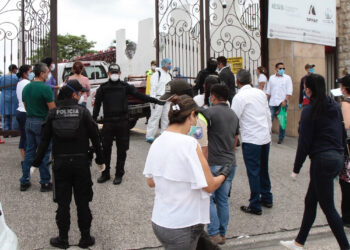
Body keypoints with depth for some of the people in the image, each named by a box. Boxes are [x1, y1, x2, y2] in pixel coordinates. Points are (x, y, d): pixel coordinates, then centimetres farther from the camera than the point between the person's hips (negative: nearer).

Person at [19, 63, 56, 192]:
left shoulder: (26, 88, 8)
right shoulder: (45, 88, -17)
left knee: (29, 152, 14)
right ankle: (45, 183, 9)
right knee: (44, 153, 2)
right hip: (42, 123, -7)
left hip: (29, 122, 7)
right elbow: (53, 109, -17)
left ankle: (24, 182, 19)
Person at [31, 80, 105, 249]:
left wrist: (37, 163, 8)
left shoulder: (53, 113, -1)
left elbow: (44, 140, 0)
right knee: (82, 202, 9)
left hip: (60, 163, 1)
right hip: (81, 162, -1)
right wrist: (100, 160, 7)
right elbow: (95, 137, -5)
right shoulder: (83, 112, -6)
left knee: (63, 203, 10)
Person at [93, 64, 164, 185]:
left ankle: (119, 174, 17)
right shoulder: (103, 88, 5)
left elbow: (139, 95, 2)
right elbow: (97, 105, 7)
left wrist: (156, 101, -4)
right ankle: (105, 173, 20)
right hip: (108, 122, 0)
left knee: (121, 149, 5)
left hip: (122, 122, 0)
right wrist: (93, 120, 2)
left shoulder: (125, 86, 5)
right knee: (106, 149, 5)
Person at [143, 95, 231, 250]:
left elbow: (151, 182, 9)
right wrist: (223, 174, 3)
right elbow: (210, 186, -15)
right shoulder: (189, 144, -20)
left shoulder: (157, 142, 0)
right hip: (182, 228, -6)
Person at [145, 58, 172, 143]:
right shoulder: (157, 75, -6)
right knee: (155, 117, -9)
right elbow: (153, 88, -11)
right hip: (158, 99, -7)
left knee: (166, 117, 10)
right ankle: (150, 136, -6)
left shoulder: (169, 75, 18)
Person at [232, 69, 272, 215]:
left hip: (251, 140, -7)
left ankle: (255, 206, 8)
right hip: (265, 137, 7)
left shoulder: (239, 97, -11)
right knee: (263, 169, 19)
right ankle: (266, 198, 32)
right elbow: (268, 115, 14)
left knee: (253, 172, 1)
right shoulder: (261, 93, 9)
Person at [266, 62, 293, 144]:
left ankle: (281, 138, 12)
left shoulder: (287, 78, 4)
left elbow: (289, 91, -2)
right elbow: (268, 91, 16)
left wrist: (285, 100, -14)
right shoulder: (271, 78, 13)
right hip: (272, 103, 2)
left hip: (282, 103, -2)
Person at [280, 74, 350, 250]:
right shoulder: (335, 107, 9)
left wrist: (296, 168, -4)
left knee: (328, 207, 2)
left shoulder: (309, 111, -13)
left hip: (322, 160, -9)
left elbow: (304, 142, -11)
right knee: (310, 201, 18)